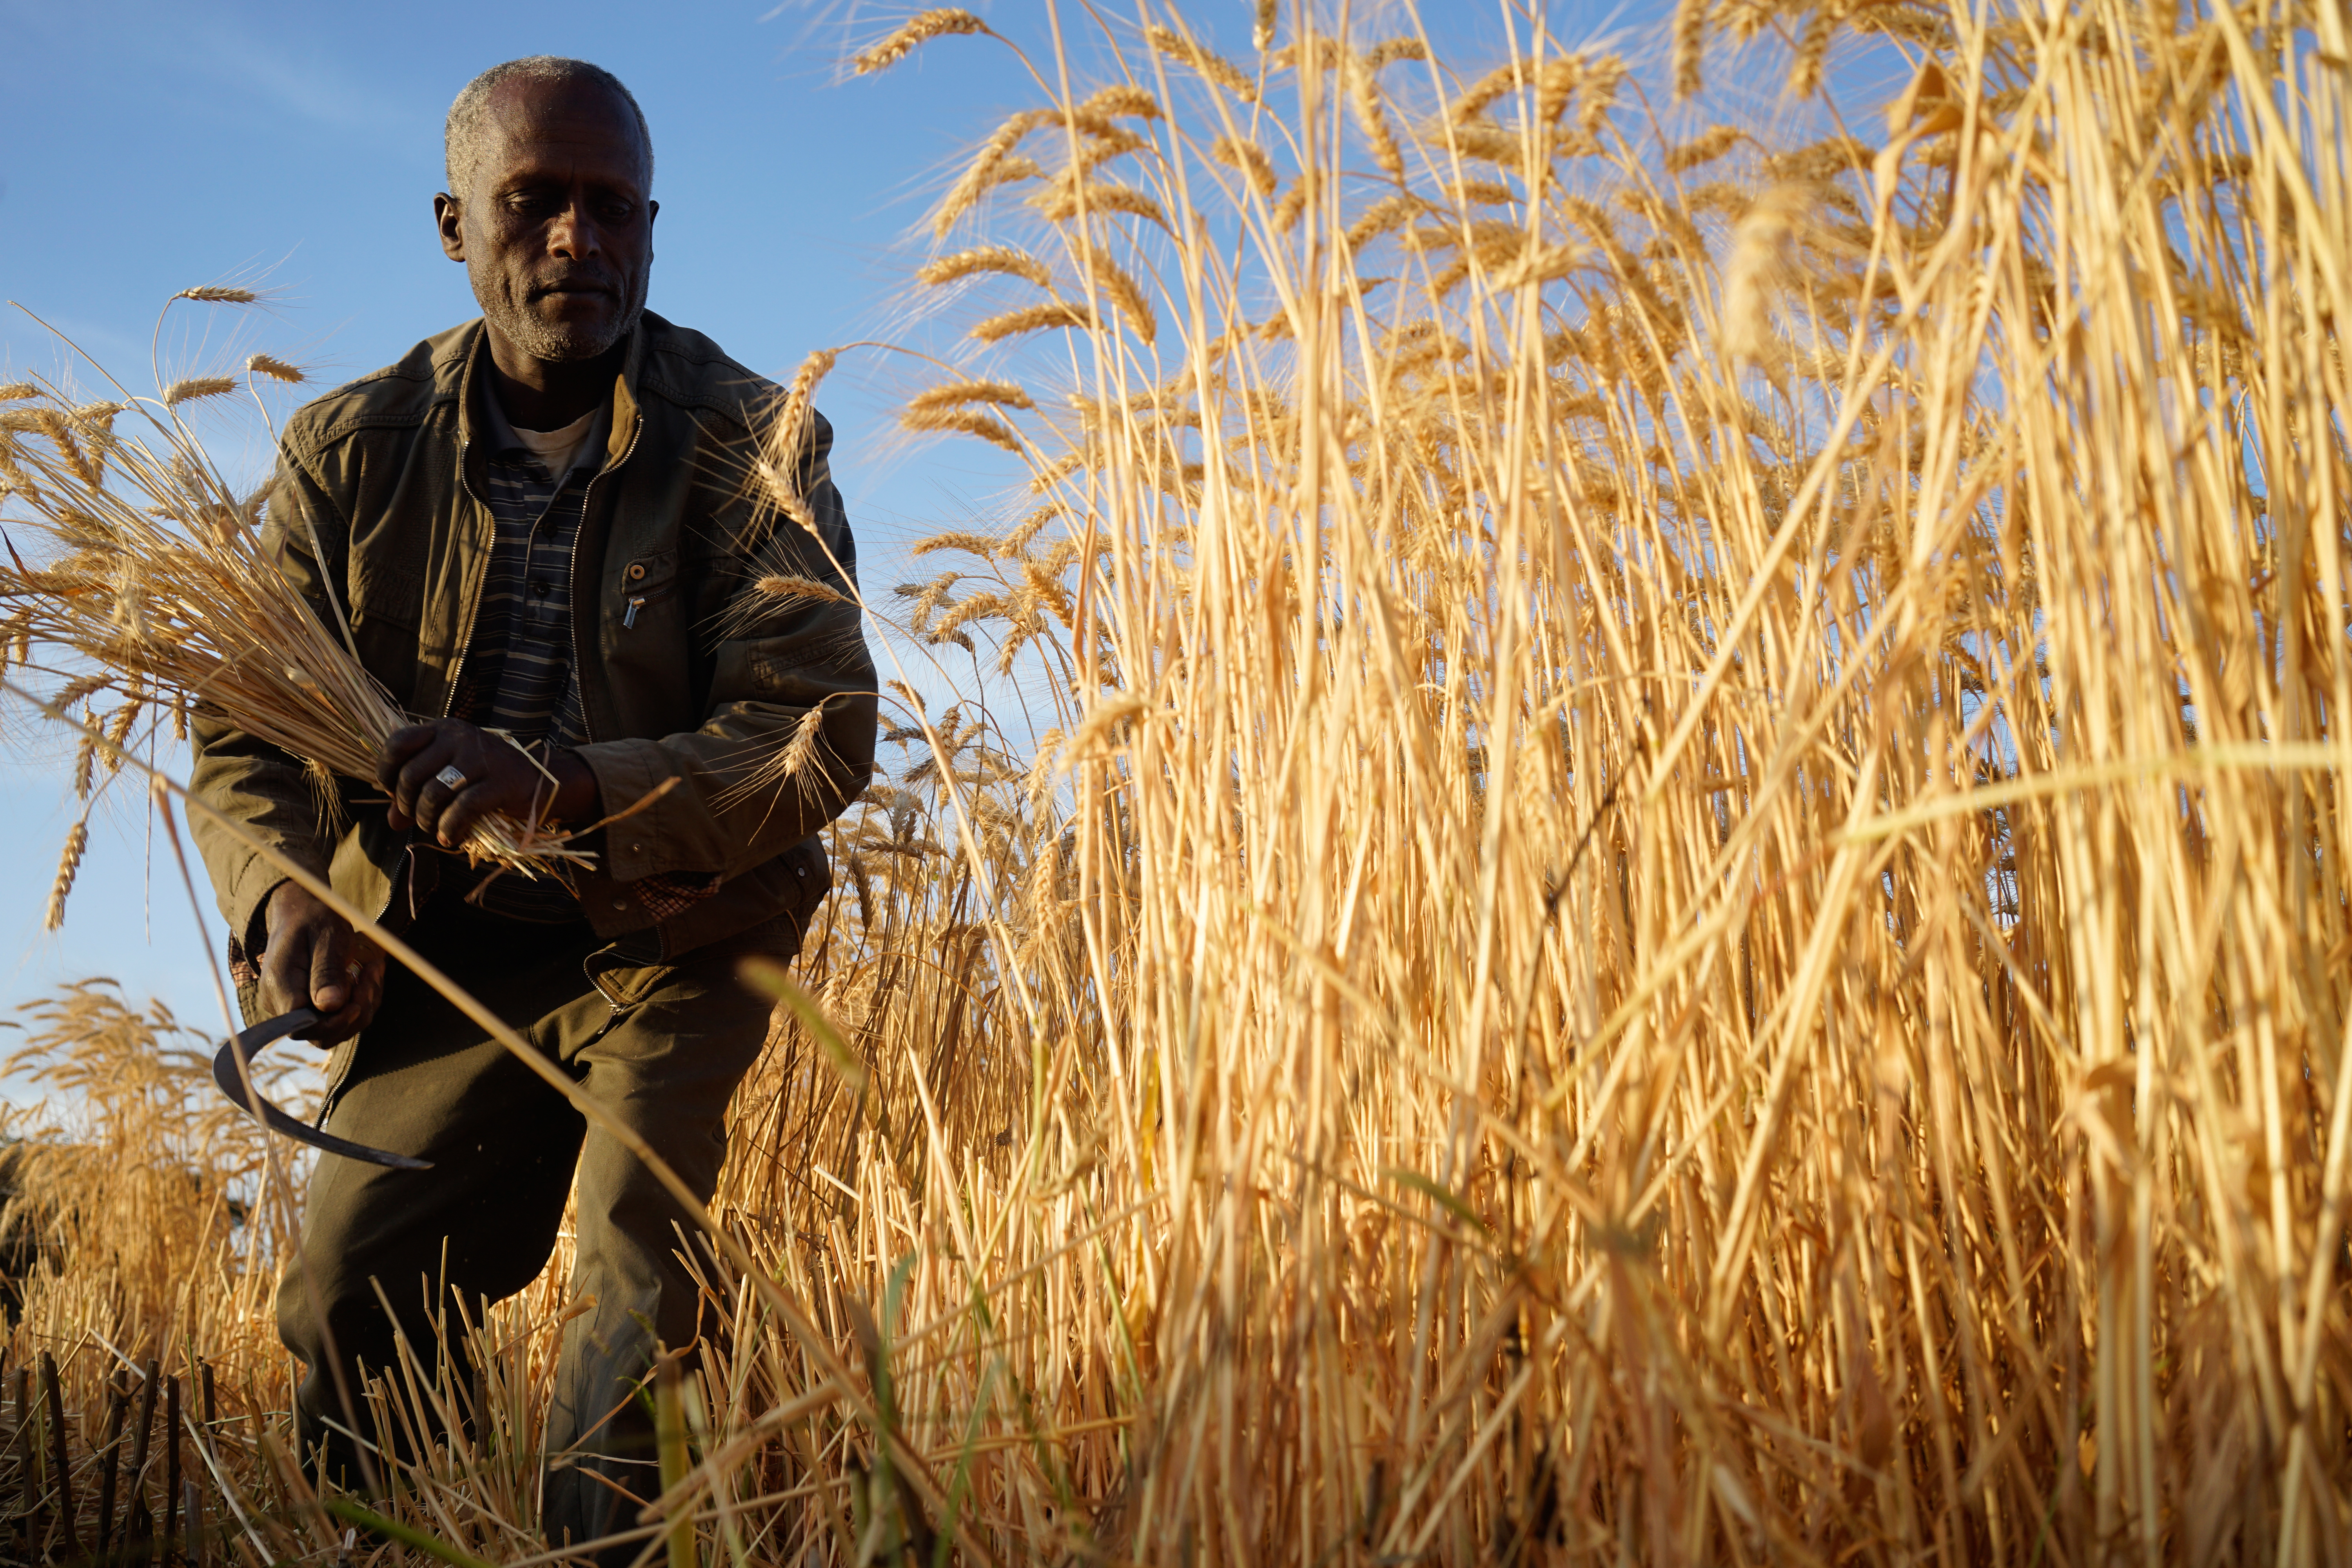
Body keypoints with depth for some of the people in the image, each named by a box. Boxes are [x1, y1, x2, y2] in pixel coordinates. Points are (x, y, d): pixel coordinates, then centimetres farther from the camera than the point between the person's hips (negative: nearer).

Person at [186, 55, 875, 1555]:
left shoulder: (749, 443, -9)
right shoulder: (354, 451, -1)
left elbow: (823, 732, -17)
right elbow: (245, 728, 4)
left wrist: (566, 785, -32)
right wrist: (284, 891, -19)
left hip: (680, 946, -3)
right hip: (450, 961, 3)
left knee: (648, 1267, -20)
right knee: (351, 1294, -2)